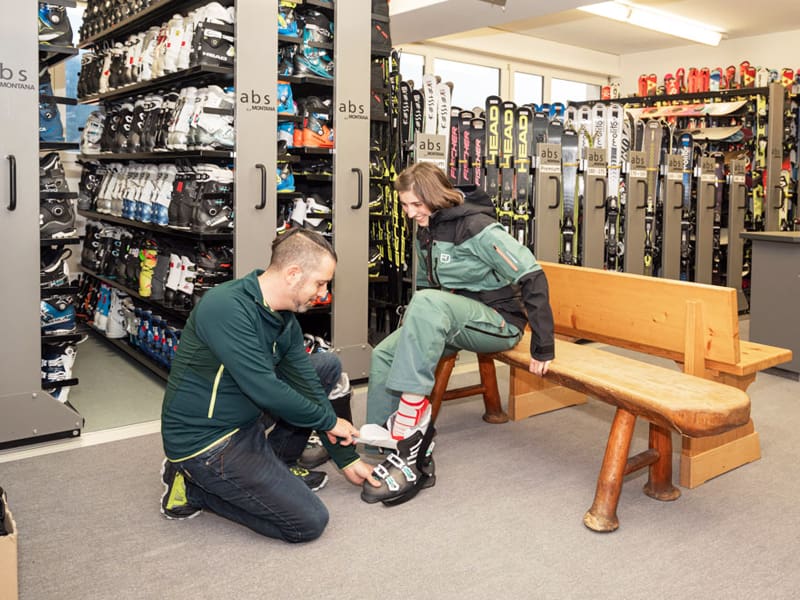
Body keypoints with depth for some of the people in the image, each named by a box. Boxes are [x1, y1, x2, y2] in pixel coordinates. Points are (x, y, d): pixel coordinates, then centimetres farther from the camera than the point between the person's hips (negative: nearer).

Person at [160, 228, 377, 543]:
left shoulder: (284, 319, 2)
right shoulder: (226, 308, -26)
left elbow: (307, 385, 6)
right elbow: (265, 390, -28)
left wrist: (347, 459, 7)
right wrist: (329, 420, -12)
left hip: (248, 422, 9)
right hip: (204, 442, -9)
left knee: (327, 365, 9)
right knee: (310, 522, -12)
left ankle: (276, 467, 13)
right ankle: (194, 488, 1)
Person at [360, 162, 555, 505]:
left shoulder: (475, 226, -19)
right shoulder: (426, 231, 6)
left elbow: (533, 277, -24)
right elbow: (424, 284, 21)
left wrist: (542, 348, -25)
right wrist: (415, 329, 12)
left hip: (499, 324, -8)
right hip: (452, 320, 8)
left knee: (429, 303, -36)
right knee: (383, 355, -12)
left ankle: (407, 423, -35)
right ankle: (412, 461, -13)